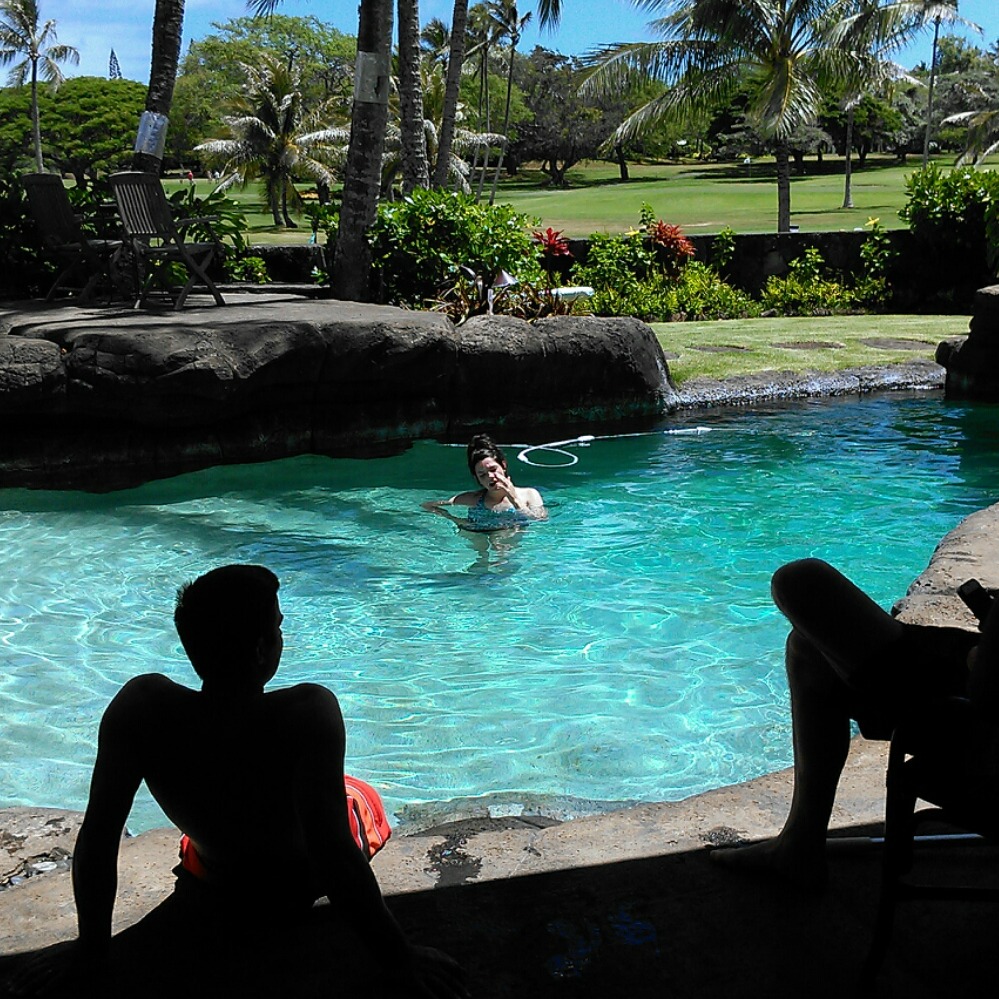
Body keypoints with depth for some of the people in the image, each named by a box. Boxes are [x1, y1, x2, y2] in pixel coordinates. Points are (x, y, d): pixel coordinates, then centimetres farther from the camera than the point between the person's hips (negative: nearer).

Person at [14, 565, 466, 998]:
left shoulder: (140, 704, -30)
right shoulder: (309, 712, -40)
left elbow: (97, 835, -27)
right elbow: (331, 851, -43)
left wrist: (90, 947, -13)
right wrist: (398, 957, -33)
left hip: (216, 882, 2)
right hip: (303, 886, -2)